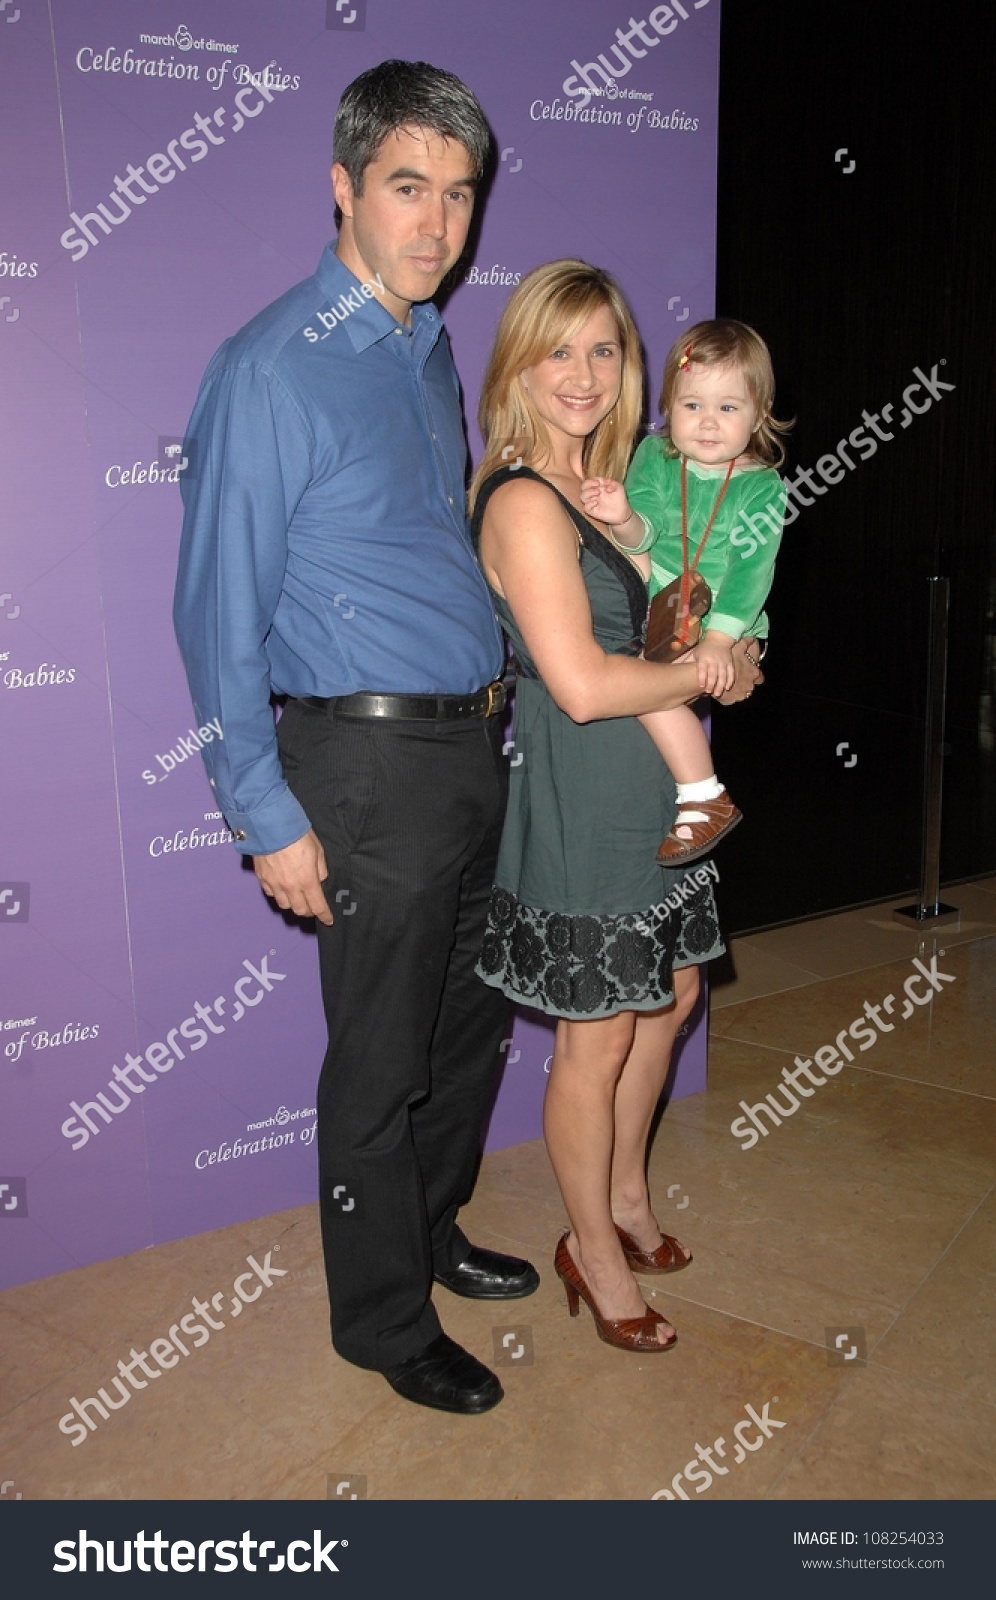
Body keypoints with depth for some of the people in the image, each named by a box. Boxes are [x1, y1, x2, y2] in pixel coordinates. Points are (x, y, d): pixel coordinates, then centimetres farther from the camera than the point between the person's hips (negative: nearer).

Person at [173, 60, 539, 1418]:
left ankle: (432, 1231, 44)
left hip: (477, 744, 8)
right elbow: (219, 612, -14)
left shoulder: (430, 349, 12)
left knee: (473, 1025, 20)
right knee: (382, 1062, 6)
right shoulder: (272, 371, -13)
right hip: (373, 764, -8)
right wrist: (269, 818, -15)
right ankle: (384, 1319, 29)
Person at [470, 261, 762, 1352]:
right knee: (597, 1040, 6)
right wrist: (717, 674, -12)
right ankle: (594, 1249, 28)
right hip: (578, 798, -9)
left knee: (670, 995, 20)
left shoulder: (600, 481, 10)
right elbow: (583, 683, -25)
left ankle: (626, 1194, 42)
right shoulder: (523, 501, -19)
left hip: (650, 782, 9)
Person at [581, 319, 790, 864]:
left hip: (721, 633, -6)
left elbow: (750, 573, -15)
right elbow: (642, 536, -8)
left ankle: (704, 799, -18)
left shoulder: (761, 488, -8)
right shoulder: (654, 456, 2)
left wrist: (716, 641, -28)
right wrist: (623, 517, -32)